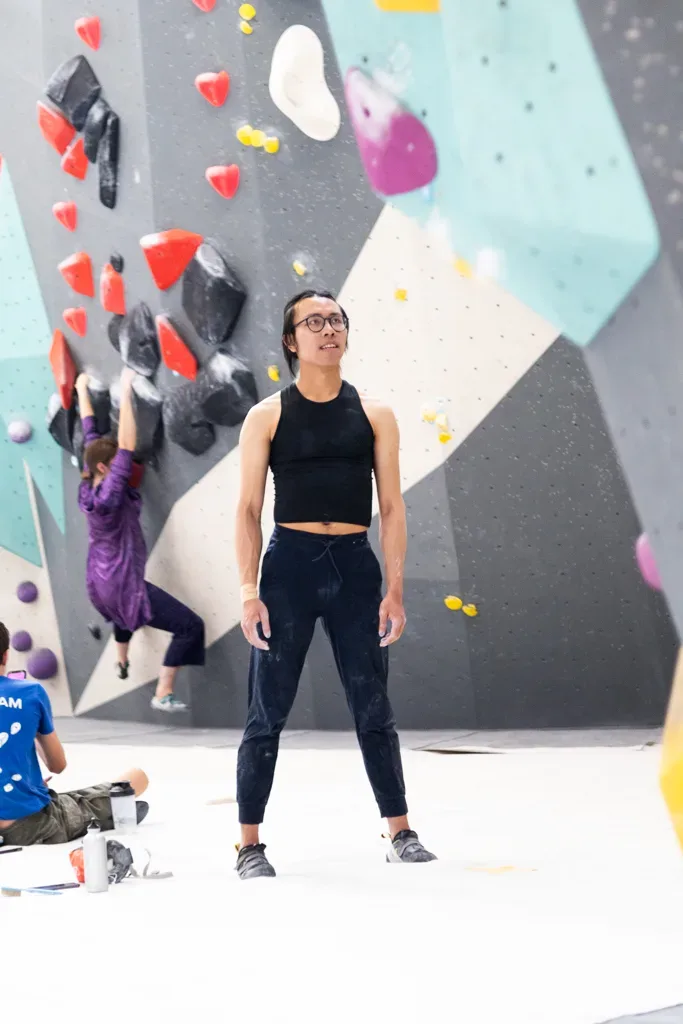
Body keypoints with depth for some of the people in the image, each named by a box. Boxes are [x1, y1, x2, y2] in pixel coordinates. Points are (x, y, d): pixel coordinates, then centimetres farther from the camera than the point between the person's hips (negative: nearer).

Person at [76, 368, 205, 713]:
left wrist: (83, 391, 15)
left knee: (122, 608, 45)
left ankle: (122, 664, 64)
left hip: (99, 585, 10)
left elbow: (90, 436, 5)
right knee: (191, 625, -7)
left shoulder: (88, 488, -4)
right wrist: (125, 394, -34)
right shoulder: (108, 497, -26)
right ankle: (163, 695, -4)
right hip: (123, 586, -10)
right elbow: (127, 447, -33)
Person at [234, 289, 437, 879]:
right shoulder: (267, 417, 3)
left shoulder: (375, 415, 7)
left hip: (355, 565, 2)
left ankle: (400, 834, 18)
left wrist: (394, 590, -2)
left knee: (373, 708, 8)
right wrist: (249, 592, -9)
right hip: (290, 564, -1)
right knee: (267, 713, 1)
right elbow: (249, 508, 1)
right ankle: (250, 845, 8)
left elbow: (392, 508, 5)